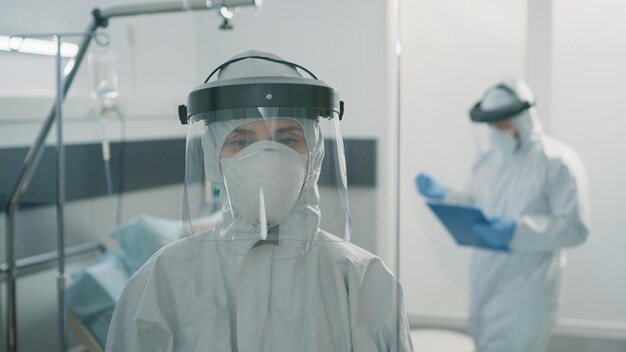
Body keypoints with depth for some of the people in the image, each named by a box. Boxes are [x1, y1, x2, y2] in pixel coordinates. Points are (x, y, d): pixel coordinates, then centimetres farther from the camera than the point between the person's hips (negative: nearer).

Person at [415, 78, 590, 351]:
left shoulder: (559, 161, -11)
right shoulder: (487, 160, 10)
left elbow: (575, 228, -17)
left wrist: (517, 231, -28)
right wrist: (442, 195, -1)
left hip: (525, 290, -7)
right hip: (485, 282, 7)